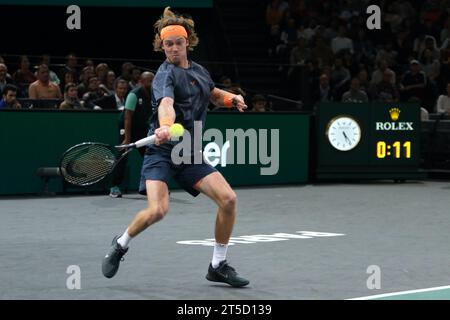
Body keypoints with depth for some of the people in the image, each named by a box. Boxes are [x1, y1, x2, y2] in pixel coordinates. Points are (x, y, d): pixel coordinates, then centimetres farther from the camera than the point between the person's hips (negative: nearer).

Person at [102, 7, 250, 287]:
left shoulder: (199, 71, 11)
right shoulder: (166, 74, -11)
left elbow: (214, 94, 33)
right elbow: (166, 103, -34)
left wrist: (232, 98, 11)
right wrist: (166, 127, -55)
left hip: (190, 156, 6)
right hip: (162, 152, -6)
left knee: (228, 198, -10)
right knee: (158, 210, -24)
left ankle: (219, 266, 6)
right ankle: (121, 244, 8)